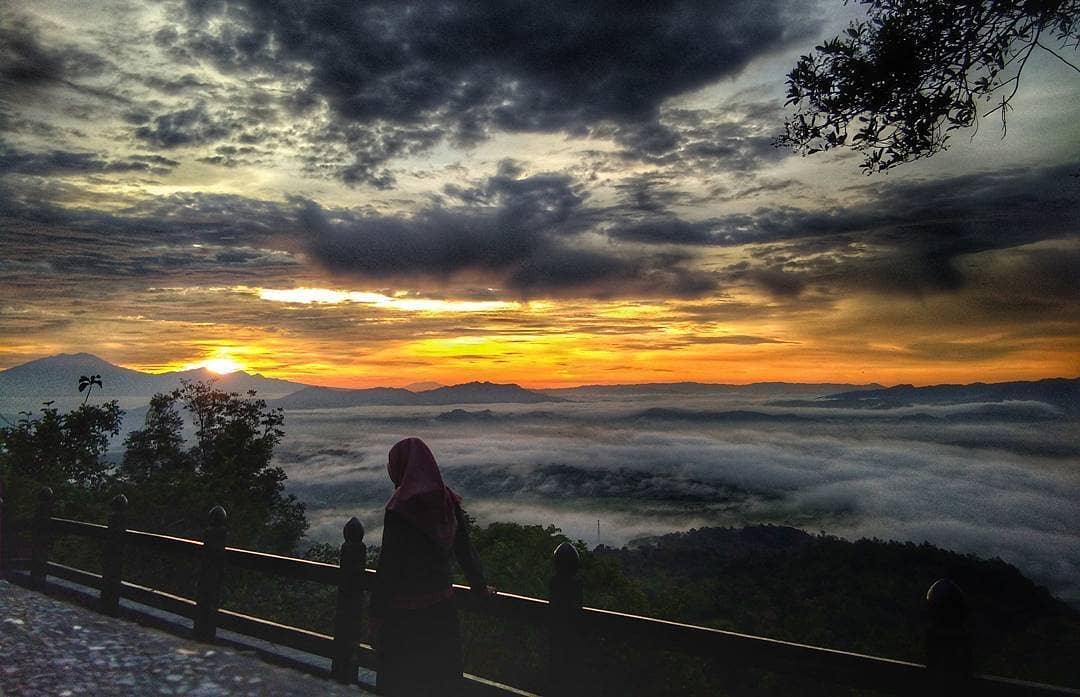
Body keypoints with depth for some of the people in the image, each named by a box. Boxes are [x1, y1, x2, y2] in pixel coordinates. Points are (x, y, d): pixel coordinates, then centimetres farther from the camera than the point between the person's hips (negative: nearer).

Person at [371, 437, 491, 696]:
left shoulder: (400, 507, -19)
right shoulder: (448, 501, -1)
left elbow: (388, 563, -17)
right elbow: (465, 549, 7)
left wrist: (376, 612, -8)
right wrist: (480, 586, 21)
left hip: (405, 610, -5)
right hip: (442, 605, 6)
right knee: (440, 675, 19)